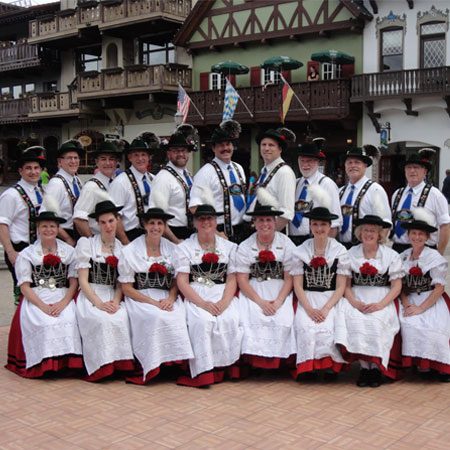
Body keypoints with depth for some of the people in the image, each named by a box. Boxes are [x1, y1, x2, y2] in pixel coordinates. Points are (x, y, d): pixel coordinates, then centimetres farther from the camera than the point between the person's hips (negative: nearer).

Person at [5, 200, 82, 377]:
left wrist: (63, 303, -12)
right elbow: (25, 287, 3)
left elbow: (74, 282, 7)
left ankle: (67, 362, -21)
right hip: (35, 300, -1)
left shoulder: (69, 251, 15)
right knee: (44, 323, -31)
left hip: (63, 298, 1)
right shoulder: (27, 254, 12)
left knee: (69, 320, -30)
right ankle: (45, 364, -19)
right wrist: (43, 306, -14)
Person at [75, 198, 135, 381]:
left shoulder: (123, 248, 14)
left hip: (113, 298, 2)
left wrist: (115, 301, -10)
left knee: (121, 317, -32)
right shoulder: (86, 244, 6)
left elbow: (121, 283, 12)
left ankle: (120, 364, -21)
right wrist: (99, 303, -16)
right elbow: (83, 280, -2)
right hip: (90, 296, -2)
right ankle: (103, 366, -20)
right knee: (103, 319, -34)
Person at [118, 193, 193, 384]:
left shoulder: (172, 250, 12)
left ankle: (178, 364, -18)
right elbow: (126, 288, -2)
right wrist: (154, 302, -14)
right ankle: (150, 367, -20)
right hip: (140, 299, -3)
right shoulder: (131, 251, 2)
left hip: (167, 299, 3)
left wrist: (170, 299, -10)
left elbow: (176, 282, 14)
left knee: (178, 316, -30)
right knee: (157, 317, -34)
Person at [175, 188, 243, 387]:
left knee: (230, 320, -29)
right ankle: (203, 371, -24)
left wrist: (224, 302, -14)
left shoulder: (229, 247, 14)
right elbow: (182, 282, -2)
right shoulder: (185, 247, 8)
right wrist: (203, 303, -16)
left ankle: (226, 365, -13)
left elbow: (232, 279, 6)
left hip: (223, 296, 2)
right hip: (195, 296, -1)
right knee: (203, 320, -31)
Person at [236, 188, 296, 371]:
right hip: (253, 292, 0)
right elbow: (242, 280, -1)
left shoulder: (286, 244, 4)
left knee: (283, 319, -26)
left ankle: (276, 360, -10)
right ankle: (257, 360, -16)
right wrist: (260, 301, -15)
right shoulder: (245, 246, 5)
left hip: (280, 292, 0)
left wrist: (278, 301, -17)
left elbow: (289, 278, -2)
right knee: (254, 319, -27)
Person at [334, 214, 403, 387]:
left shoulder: (391, 255, 8)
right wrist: (354, 302, -13)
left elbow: (396, 287, 3)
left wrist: (380, 304, -13)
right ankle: (364, 365, -18)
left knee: (376, 322, -31)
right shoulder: (351, 254, 12)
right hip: (357, 300, 1)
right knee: (355, 321, -30)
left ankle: (376, 367, -16)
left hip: (382, 301, -1)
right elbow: (346, 284, 7)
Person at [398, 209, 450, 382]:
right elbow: (400, 286, 9)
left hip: (431, 301, -3)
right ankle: (421, 364, -14)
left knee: (433, 327, -29)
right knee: (408, 324, -26)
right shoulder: (403, 257, 11)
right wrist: (407, 304, -10)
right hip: (410, 300, 3)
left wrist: (420, 308, -15)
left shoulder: (434, 257, -2)